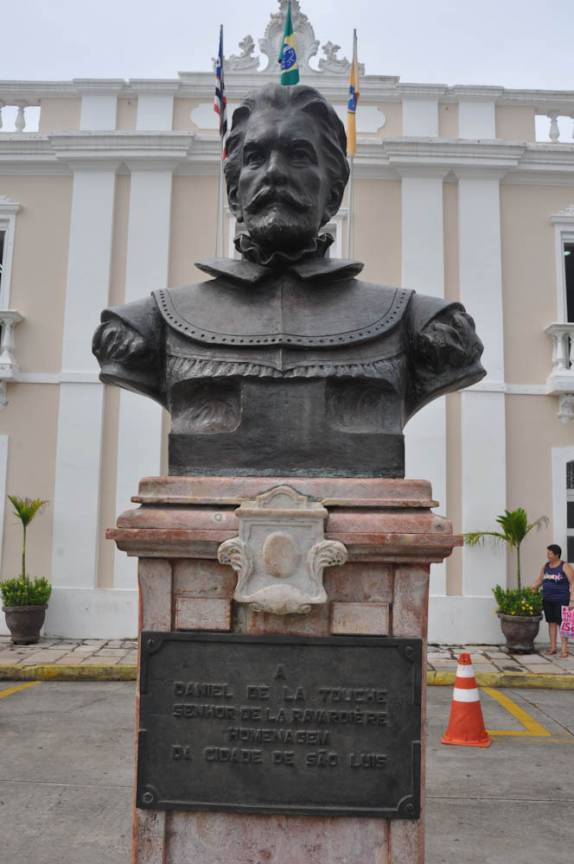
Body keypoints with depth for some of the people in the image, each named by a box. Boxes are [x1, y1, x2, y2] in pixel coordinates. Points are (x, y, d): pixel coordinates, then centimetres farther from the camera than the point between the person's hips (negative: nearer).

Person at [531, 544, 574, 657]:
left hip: (561, 600, -5)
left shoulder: (565, 567, -7)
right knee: (551, 622, 8)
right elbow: (539, 581, 14)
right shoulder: (545, 566, 9)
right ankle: (553, 647, 14)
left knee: (561, 623, -5)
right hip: (547, 600, 5)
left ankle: (564, 649, -2)